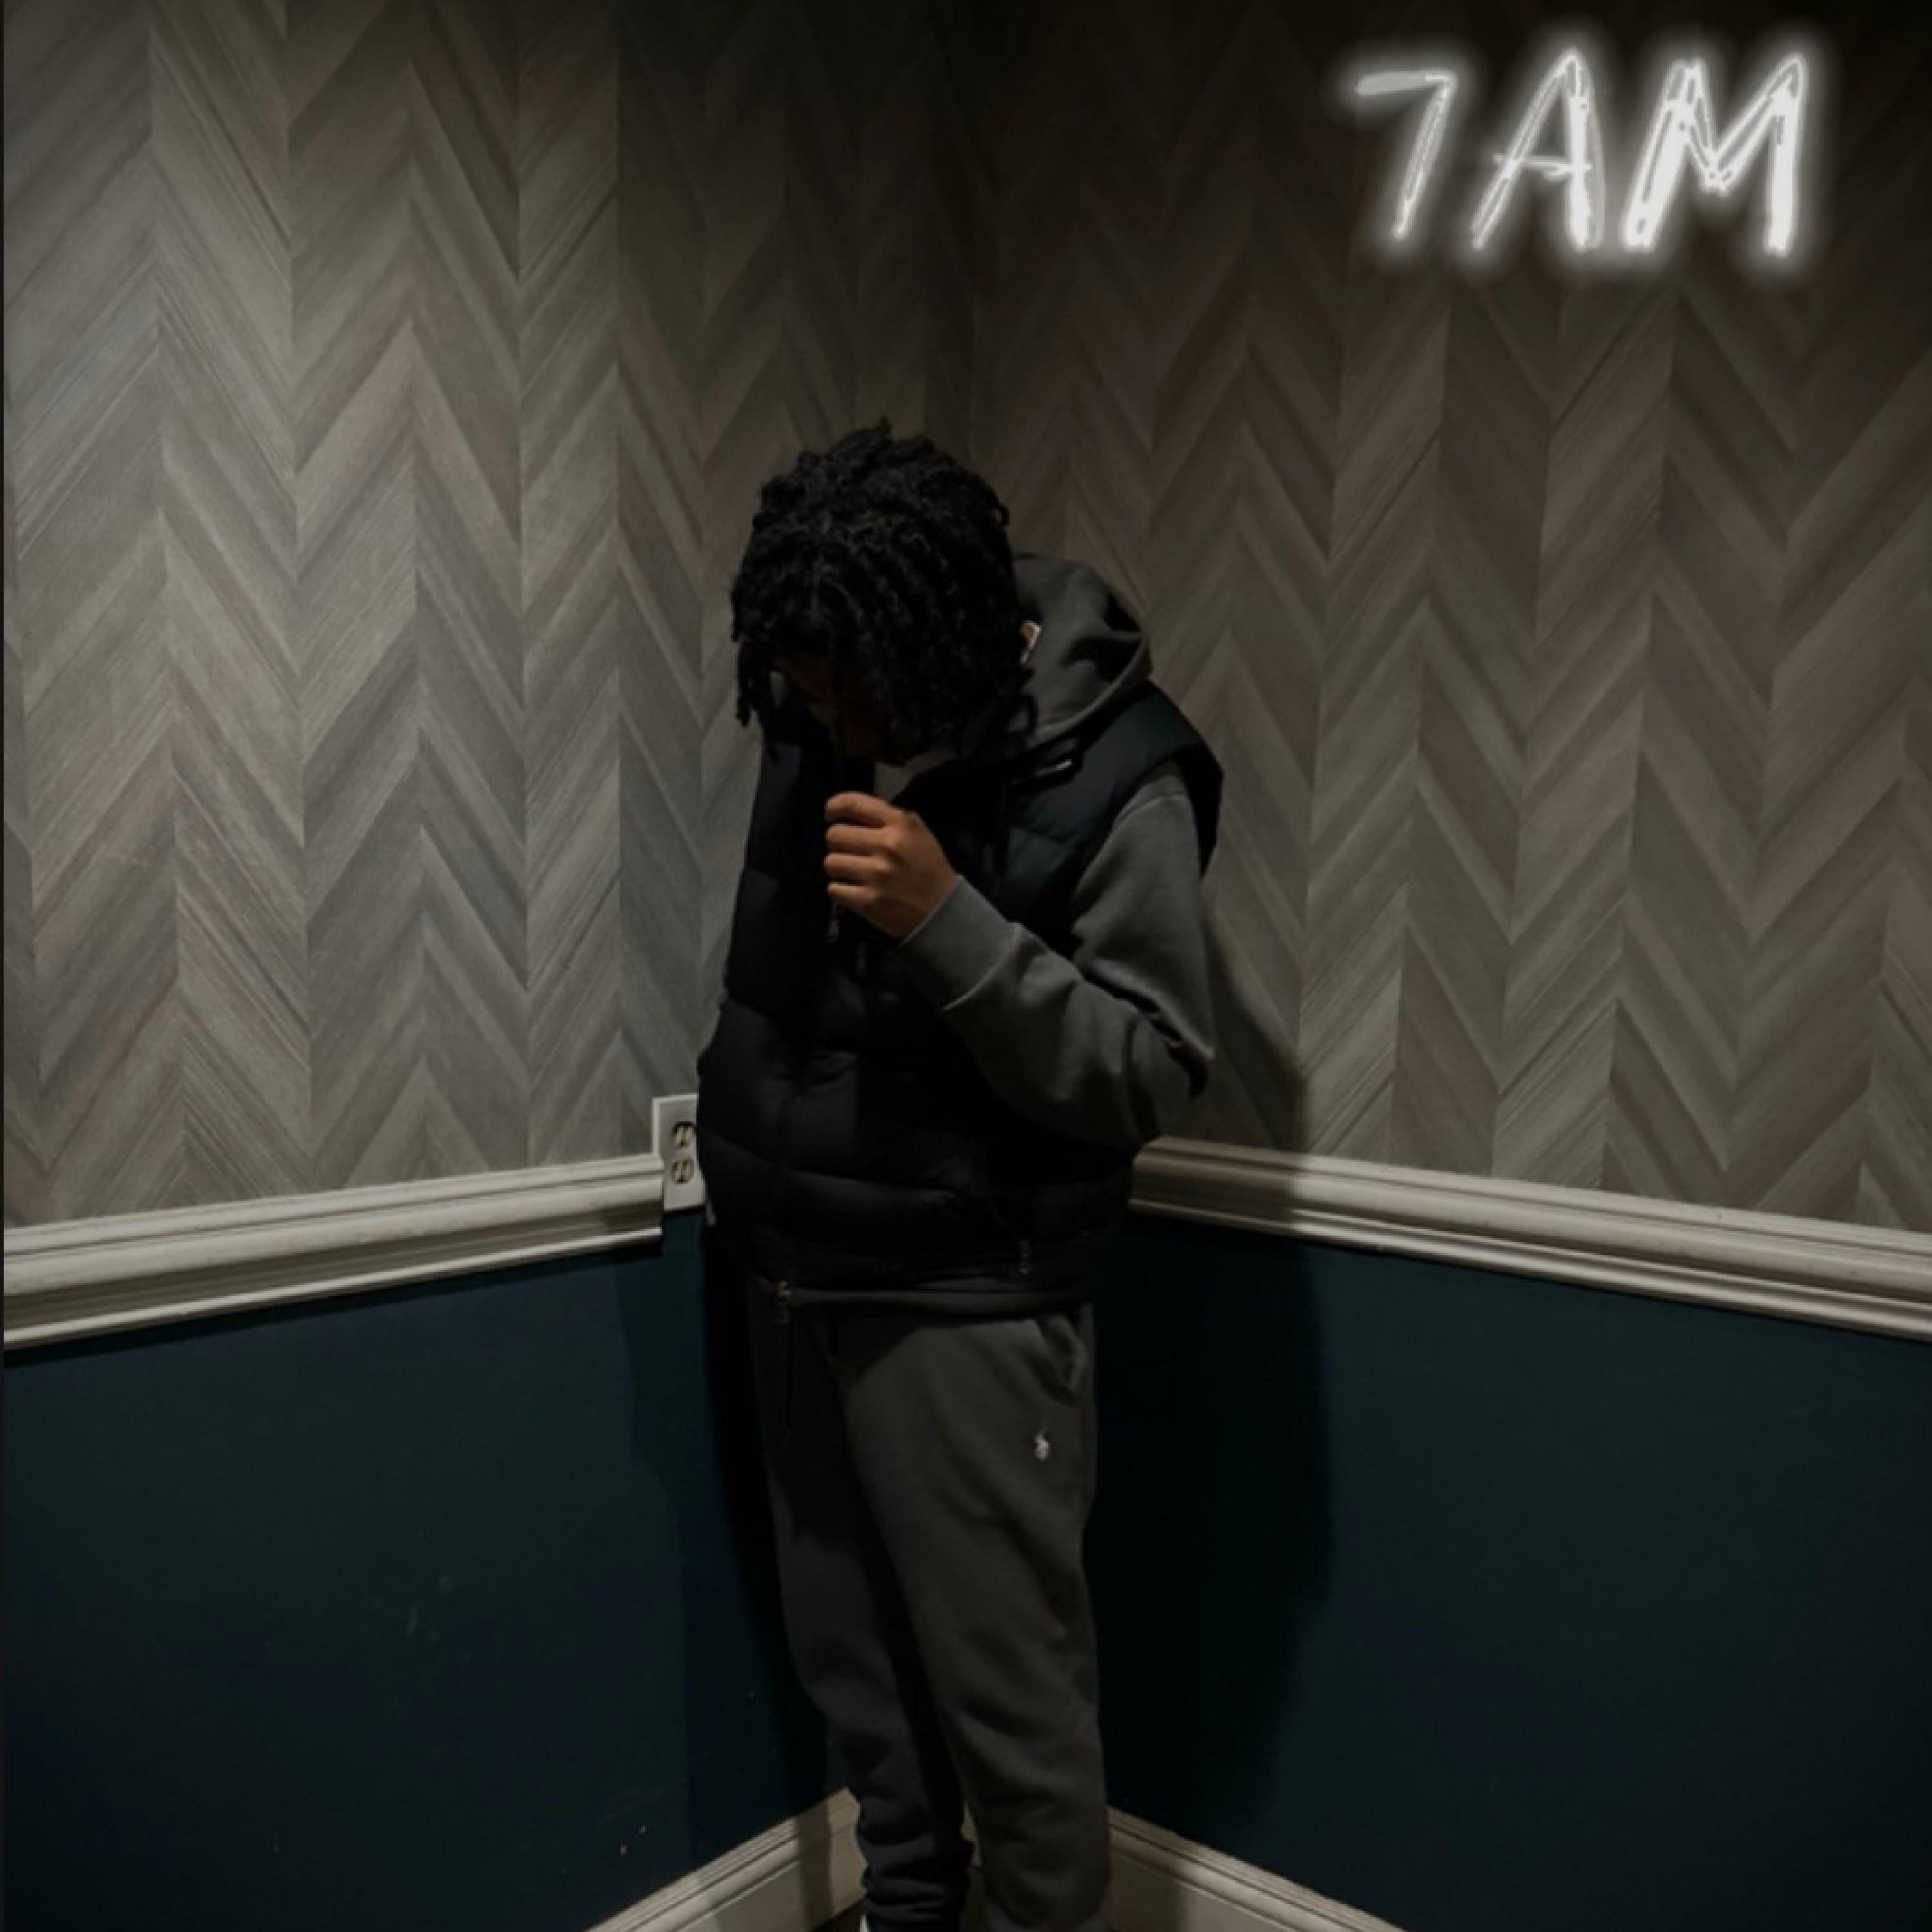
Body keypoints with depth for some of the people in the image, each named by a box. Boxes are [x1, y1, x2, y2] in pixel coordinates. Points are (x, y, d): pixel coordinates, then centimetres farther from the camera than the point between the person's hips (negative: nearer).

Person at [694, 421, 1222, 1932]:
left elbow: (1152, 1075, -18)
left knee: (1012, 1694, 5)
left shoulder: (1116, 778, -17)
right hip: (798, 1280, 6)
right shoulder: (814, 727, 1)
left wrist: (947, 921, -30)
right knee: (850, 1656, 19)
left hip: (969, 1306, -6)